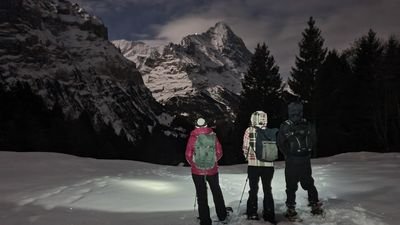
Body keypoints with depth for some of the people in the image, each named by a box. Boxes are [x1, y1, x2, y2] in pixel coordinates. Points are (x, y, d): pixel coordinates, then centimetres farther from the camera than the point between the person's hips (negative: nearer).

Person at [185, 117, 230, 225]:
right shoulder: (213, 135, -6)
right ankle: (222, 215, 29)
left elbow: (188, 155, -5)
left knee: (201, 196, 8)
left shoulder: (192, 137, -9)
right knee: (216, 192, 20)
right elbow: (219, 152, -1)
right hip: (212, 170, 1)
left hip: (197, 171, -1)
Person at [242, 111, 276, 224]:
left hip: (253, 164, 0)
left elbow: (245, 148, -5)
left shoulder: (249, 131, -8)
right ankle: (268, 214, 14)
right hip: (268, 165, 1)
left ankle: (252, 213, 17)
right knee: (267, 190, 11)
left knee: (253, 189, 12)